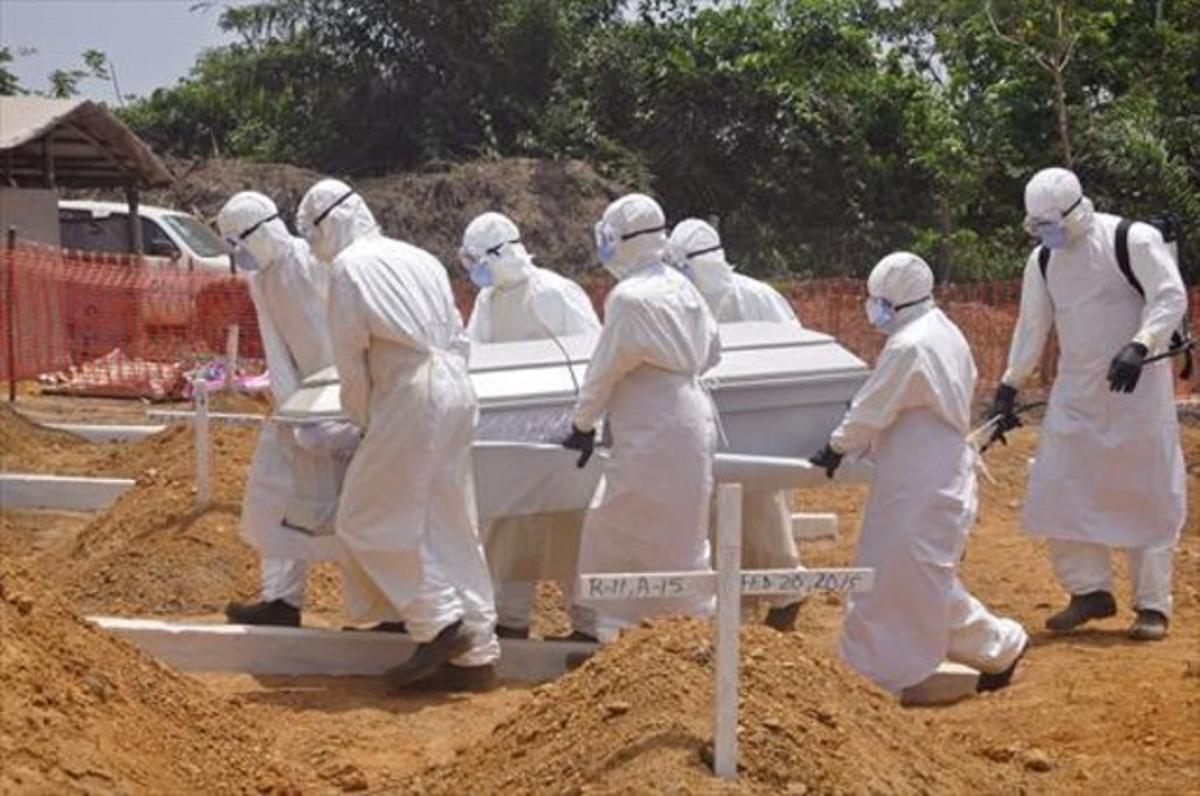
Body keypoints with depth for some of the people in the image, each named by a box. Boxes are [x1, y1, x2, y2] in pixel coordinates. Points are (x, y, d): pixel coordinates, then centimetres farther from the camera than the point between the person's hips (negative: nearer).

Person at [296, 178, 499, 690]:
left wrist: (362, 418, 12)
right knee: (448, 524, 10)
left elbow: (351, 358, -2)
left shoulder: (349, 268, -3)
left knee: (368, 520, 0)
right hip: (456, 393, 8)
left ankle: (440, 623, -9)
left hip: (410, 398, -8)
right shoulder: (418, 260, 19)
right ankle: (475, 653, 10)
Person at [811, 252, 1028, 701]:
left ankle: (999, 647, 4)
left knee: (922, 575, -3)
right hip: (943, 471, 10)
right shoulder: (946, 335, 10)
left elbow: (870, 411, -16)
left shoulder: (908, 347, -20)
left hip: (924, 484, -10)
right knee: (898, 570, 14)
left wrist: (838, 448, -1)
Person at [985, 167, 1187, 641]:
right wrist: (1008, 387, 7)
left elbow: (1170, 297, -16)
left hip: (1137, 387, -5)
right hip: (1076, 390, 6)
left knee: (1148, 494, -2)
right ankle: (1090, 590, 13)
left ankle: (1153, 604, 7)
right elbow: (1032, 327, 13)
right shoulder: (1042, 261, 7)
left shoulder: (1134, 240, -11)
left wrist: (1139, 346, -30)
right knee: (1058, 490, 0)